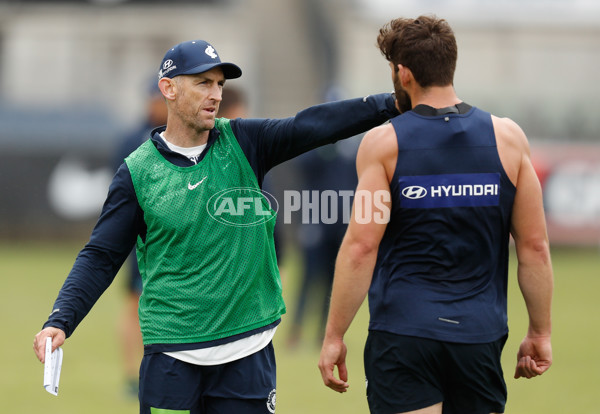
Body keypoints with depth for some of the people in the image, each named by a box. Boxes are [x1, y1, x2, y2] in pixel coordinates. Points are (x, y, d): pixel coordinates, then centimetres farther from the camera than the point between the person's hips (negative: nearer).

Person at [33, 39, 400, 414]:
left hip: (249, 353, 2)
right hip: (172, 352, -2)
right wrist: (60, 322, -13)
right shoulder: (138, 172, -2)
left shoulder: (241, 144, 3)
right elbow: (101, 257, -1)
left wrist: (392, 103, -20)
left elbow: (314, 125, -8)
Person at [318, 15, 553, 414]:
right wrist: (540, 332, 12)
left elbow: (361, 247, -8)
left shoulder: (383, 143, -4)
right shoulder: (508, 138, 3)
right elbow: (535, 246, 3)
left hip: (403, 333, -3)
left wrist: (334, 336, -2)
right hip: (481, 335, 3)